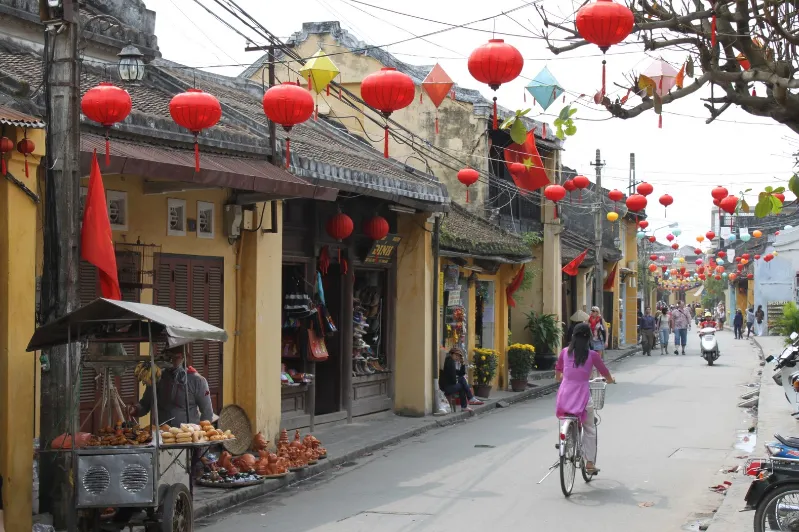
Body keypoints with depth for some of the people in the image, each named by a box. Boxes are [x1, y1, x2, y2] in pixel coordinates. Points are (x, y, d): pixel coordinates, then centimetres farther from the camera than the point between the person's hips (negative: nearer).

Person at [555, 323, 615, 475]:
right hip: (582, 394, -2)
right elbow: (606, 374, 9)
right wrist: (610, 380, 32)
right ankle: (590, 463, 13)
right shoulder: (592, 355, -3)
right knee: (590, 429, 15)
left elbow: (557, 374, 20)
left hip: (565, 393, 2)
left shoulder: (565, 352, 5)